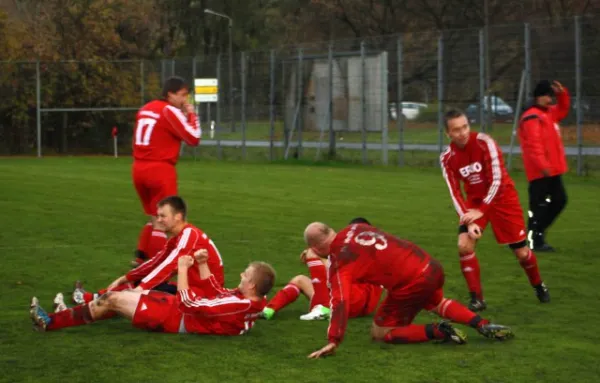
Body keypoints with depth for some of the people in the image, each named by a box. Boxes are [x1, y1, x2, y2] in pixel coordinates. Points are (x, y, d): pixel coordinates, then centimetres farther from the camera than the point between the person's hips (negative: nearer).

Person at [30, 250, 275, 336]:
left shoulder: (239, 304, -31)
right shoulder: (250, 301, -3)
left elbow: (188, 303, -29)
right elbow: (215, 294, 13)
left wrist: (183, 269, -18)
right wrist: (202, 265, 5)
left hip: (175, 319, -9)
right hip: (179, 311, 9)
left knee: (114, 300, -4)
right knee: (124, 293, 13)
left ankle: (51, 322, 7)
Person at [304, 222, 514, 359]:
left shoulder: (339, 263, -8)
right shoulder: (355, 228, 10)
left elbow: (340, 301, -17)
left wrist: (333, 342, -21)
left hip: (411, 283, -7)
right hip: (431, 266, 7)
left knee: (380, 333, 11)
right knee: (437, 303, 40)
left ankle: (436, 331, -7)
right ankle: (483, 325, 20)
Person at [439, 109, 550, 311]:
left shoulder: (484, 142, -23)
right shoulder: (447, 158, -11)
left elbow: (497, 180, -24)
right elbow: (455, 193, -9)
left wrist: (481, 210, -27)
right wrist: (468, 219, -22)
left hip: (502, 198, -3)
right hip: (475, 201, 3)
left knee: (521, 252, 2)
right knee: (464, 245, -18)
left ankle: (539, 286, 32)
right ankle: (477, 298, -7)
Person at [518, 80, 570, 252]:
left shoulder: (549, 112, 17)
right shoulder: (532, 117, -14)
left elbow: (563, 110, 32)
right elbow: (533, 144, -23)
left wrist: (562, 94, 13)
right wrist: (543, 165, -29)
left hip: (552, 170, 10)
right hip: (541, 172, -10)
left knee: (559, 200, 14)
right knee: (539, 204, -7)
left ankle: (537, 231, 20)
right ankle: (534, 241, -4)